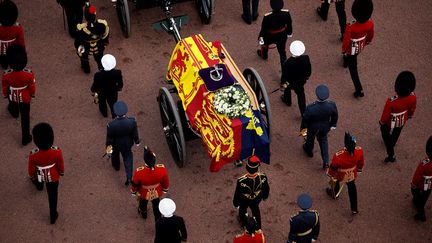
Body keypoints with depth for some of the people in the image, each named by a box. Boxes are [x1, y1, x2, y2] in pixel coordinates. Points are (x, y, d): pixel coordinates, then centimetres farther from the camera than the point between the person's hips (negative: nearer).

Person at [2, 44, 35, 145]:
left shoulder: (7, 75, -34)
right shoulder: (29, 74, -35)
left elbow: (5, 87, -13)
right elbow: (32, 87, -15)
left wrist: (5, 95, 10)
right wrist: (32, 94, 8)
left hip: (12, 96, 1)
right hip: (25, 98, -1)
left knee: (13, 106, 38)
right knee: (25, 118, 18)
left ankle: (14, 113, 73)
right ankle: (25, 138, 30)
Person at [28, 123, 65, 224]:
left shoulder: (33, 155, -38)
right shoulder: (57, 152, -35)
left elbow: (31, 169, -17)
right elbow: (60, 165, -14)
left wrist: (32, 177, 6)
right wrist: (61, 172, 9)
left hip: (39, 176, 0)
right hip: (53, 177, 0)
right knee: (53, 196, 23)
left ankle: (39, 186, 74)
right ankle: (53, 216, 39)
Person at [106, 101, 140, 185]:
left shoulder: (111, 125, -38)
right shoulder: (132, 122, -34)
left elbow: (109, 137, -18)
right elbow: (135, 133, -14)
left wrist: (108, 145, 2)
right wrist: (137, 141, 7)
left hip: (116, 145, -1)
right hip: (127, 144, 1)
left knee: (115, 155, 33)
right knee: (128, 156, 28)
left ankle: (116, 166, 64)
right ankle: (129, 177, 26)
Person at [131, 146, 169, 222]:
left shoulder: (139, 172, -41)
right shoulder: (162, 168, -36)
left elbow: (135, 184, -19)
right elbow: (166, 182, -15)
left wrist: (134, 192, 4)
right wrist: (165, 190, 8)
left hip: (144, 194, 0)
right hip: (157, 193, 0)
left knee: (143, 204, 34)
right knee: (157, 207, 28)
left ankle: (143, 213, 66)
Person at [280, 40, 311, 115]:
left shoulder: (287, 63, -40)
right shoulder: (306, 58, -31)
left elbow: (284, 75, -22)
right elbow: (309, 70, -10)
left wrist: (282, 83, 0)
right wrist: (307, 76, 13)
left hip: (290, 82, -2)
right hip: (301, 81, 2)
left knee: (287, 89, 33)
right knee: (301, 95, 26)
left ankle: (287, 101, 62)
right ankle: (304, 113, 34)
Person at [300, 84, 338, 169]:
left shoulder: (311, 108, -40)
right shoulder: (332, 105, -31)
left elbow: (305, 118, -21)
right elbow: (335, 116, -10)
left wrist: (302, 127, 1)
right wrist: (333, 125, 11)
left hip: (313, 128, -2)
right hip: (325, 127, 2)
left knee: (310, 138, 31)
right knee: (323, 140, 31)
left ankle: (309, 151, 63)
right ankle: (326, 161, 35)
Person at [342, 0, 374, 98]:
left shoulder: (350, 27, -40)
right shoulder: (370, 24, -27)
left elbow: (346, 41, -24)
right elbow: (370, 35, -5)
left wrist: (343, 50, -4)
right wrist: (368, 41, 17)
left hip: (352, 48, -4)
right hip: (361, 46, 4)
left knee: (353, 68, 15)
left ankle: (359, 90, 21)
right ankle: (346, 62, 70)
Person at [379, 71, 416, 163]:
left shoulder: (391, 102, -43)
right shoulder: (413, 97, -30)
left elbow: (385, 115, -24)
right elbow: (412, 110, -8)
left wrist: (381, 123, -2)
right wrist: (408, 116, 14)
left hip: (390, 123, -4)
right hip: (402, 121, 5)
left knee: (387, 138, 26)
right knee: (396, 134, 35)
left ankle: (391, 156, 38)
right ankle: (393, 143, 64)